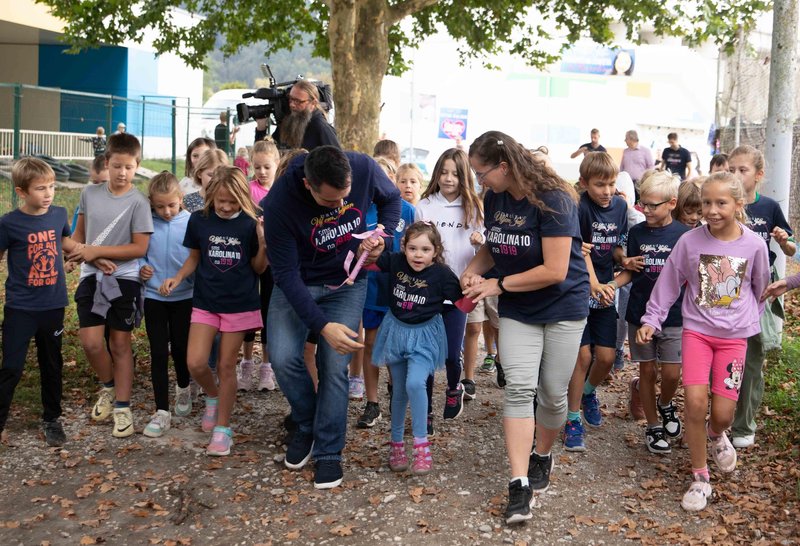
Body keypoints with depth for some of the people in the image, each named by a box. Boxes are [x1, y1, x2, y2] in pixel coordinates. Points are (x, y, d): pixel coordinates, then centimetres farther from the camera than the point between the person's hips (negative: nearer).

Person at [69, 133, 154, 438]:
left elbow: (139, 248, -12)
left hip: (123, 279, -3)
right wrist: (75, 248, -5)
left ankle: (122, 407, 17)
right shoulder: (90, 193, 3)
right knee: (91, 342, -5)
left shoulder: (138, 203, -10)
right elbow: (80, 231, 16)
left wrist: (97, 251, -17)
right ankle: (108, 387, 24)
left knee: (120, 344, 6)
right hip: (91, 277, 3)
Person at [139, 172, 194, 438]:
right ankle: (162, 412, 9)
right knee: (158, 353, 2)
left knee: (180, 349, 10)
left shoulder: (191, 223, -7)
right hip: (154, 296, 1)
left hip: (184, 296, -1)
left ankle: (183, 388, 42)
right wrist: (141, 267, -13)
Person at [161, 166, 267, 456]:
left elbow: (258, 268, -2)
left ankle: (223, 428, 18)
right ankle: (213, 396, 25)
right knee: (195, 363, -8)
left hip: (239, 304, -2)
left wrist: (263, 244, -19)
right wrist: (177, 278, -6)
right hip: (205, 302, 2)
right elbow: (195, 257, 10)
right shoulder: (199, 220, -4)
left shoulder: (250, 225, -8)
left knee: (226, 366, 5)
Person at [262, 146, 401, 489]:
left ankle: (329, 452, 10)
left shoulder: (365, 168, -23)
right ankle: (306, 425, 13)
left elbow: (391, 199, 2)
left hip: (346, 283, 1)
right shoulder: (279, 203, -31)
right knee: (283, 357, -16)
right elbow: (285, 274, -26)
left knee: (335, 366, -7)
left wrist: (383, 235, -16)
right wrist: (322, 325, -32)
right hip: (296, 281, -1)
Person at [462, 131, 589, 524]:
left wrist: (498, 285, -20)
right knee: (519, 388, -10)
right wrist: (474, 269, -8)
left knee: (553, 392, 5)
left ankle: (542, 457, 33)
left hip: (562, 307, -4)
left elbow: (555, 271, -25)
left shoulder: (552, 200, -23)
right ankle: (520, 484, -10)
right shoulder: (493, 198, -3)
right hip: (517, 311, 4)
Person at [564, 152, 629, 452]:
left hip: (605, 289, 5)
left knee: (607, 357, 4)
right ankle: (573, 419, 8)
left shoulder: (620, 206, 4)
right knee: (583, 355, -7)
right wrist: (594, 284, -29)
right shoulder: (580, 208, -14)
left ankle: (588, 392, 36)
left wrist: (624, 259, -10)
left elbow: (616, 247, 11)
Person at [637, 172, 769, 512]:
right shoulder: (689, 242, -9)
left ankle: (716, 435, 37)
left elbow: (760, 289, 10)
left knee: (723, 413, -3)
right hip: (696, 331, 0)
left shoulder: (754, 245, -7)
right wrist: (651, 320, -3)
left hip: (735, 335, 1)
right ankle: (700, 478, 5)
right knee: (695, 402, -14)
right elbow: (668, 283, 0)